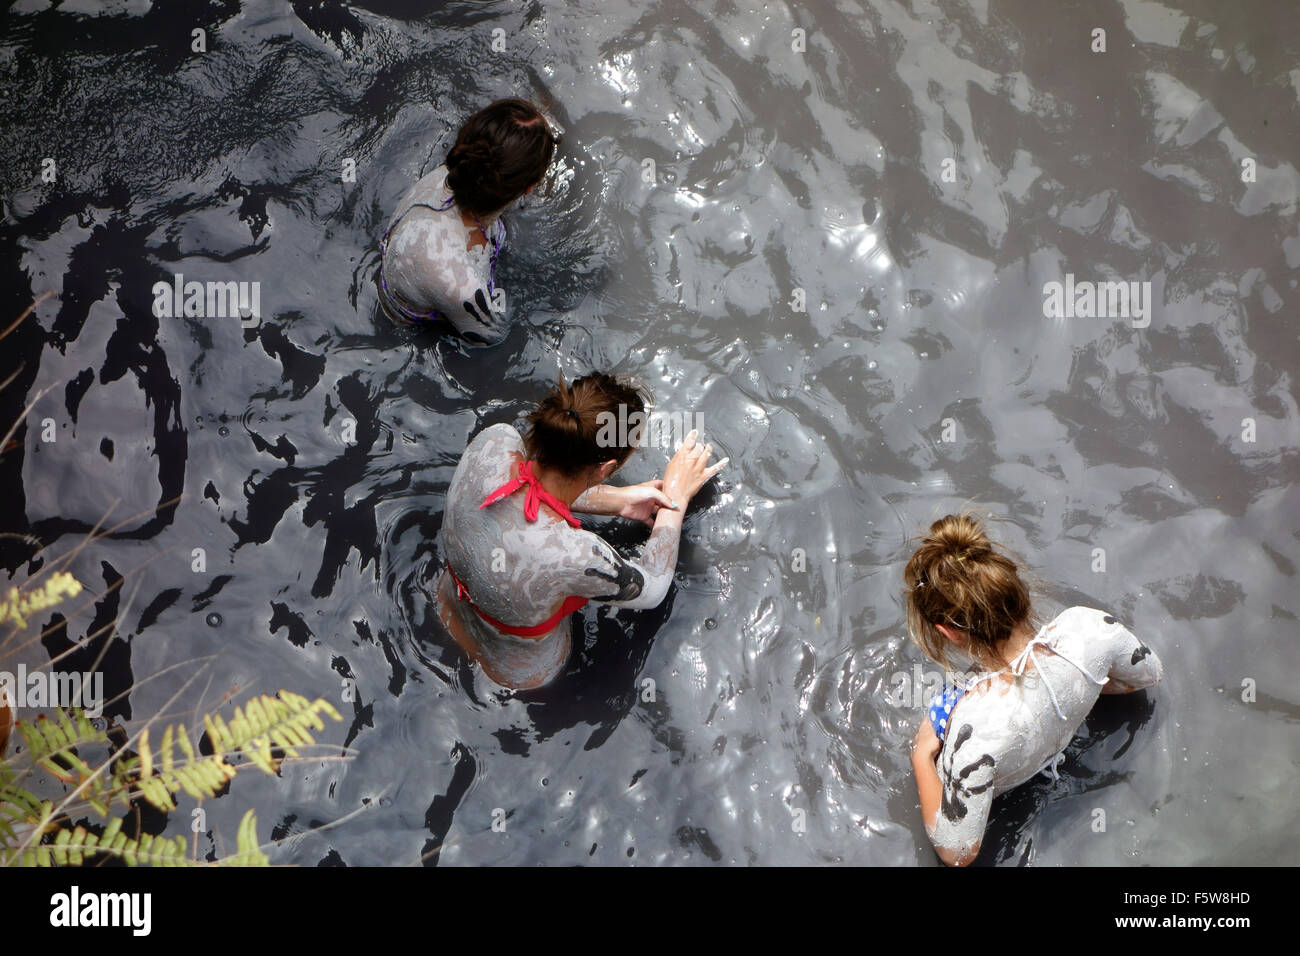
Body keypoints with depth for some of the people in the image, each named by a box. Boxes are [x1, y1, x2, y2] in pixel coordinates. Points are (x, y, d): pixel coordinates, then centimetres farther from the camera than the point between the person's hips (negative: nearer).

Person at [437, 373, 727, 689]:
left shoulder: (494, 442, -31)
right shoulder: (574, 557, -45)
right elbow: (651, 588, -21)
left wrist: (618, 499, -5)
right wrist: (676, 497, -8)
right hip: (517, 676, -5)